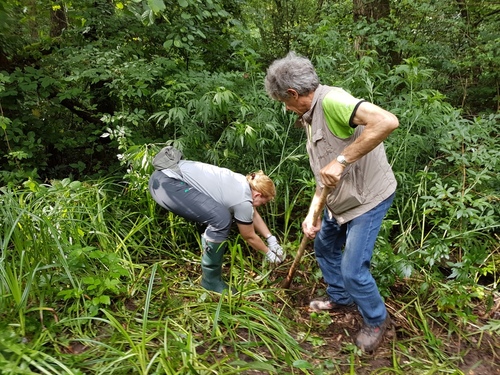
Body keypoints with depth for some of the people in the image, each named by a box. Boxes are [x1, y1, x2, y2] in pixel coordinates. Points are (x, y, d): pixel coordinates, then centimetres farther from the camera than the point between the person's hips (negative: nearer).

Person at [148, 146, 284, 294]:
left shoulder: (244, 182, 12)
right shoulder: (243, 201, -13)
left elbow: (253, 214, 27)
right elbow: (249, 236, 3)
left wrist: (271, 239, 27)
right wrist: (268, 252, 19)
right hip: (167, 183, -10)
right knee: (221, 219, -20)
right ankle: (211, 279, -3)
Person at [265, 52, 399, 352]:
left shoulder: (331, 100, -23)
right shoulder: (310, 116, 7)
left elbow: (387, 121, -39)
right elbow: (324, 175, 10)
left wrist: (341, 160, -36)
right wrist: (312, 213, 3)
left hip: (369, 197, -10)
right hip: (340, 199, 10)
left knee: (353, 269, -5)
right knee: (324, 247, 23)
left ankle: (377, 320, 24)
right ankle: (340, 298, 48)